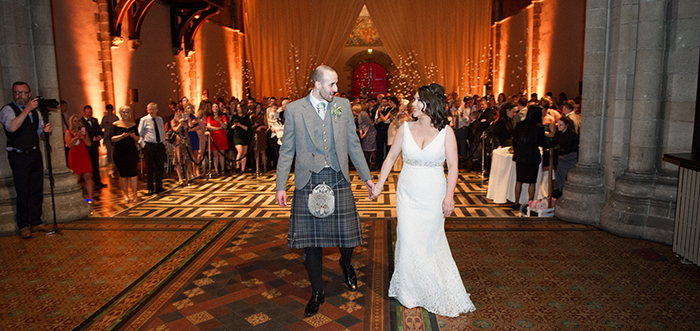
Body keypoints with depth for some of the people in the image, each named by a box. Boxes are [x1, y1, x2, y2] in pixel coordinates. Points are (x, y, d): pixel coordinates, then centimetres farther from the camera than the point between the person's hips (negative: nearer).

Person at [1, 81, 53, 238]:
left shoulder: (34, 110, 14)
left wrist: (45, 129, 1)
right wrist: (26, 110, -28)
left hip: (35, 154, 6)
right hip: (19, 156, -6)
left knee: (37, 190, 9)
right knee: (23, 193, -4)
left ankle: (36, 222, 20)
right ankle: (23, 226, 8)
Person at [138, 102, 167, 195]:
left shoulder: (160, 119, 10)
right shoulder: (144, 120, -2)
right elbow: (139, 134, 1)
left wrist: (163, 142, 9)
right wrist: (143, 144, -7)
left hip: (160, 146, 4)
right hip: (149, 146, -3)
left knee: (159, 168, 8)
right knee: (149, 169, 4)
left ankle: (158, 187, 19)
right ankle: (150, 189, 15)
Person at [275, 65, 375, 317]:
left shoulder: (343, 105, 6)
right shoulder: (294, 109, 0)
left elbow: (353, 144, 10)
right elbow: (287, 150, 2)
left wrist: (366, 176, 10)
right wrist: (280, 185, -1)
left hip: (338, 179, 2)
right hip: (308, 182, -1)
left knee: (347, 232, 5)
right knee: (311, 238, 6)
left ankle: (346, 264, 42)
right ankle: (317, 293, 23)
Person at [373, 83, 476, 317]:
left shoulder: (445, 131, -6)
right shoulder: (406, 128, 0)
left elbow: (453, 167, -9)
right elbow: (391, 157, 8)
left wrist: (449, 196, -19)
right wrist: (379, 185, 5)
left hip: (433, 196, -1)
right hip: (408, 194, 2)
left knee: (432, 242, 9)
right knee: (408, 241, 3)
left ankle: (439, 293, 30)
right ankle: (410, 292, 24)